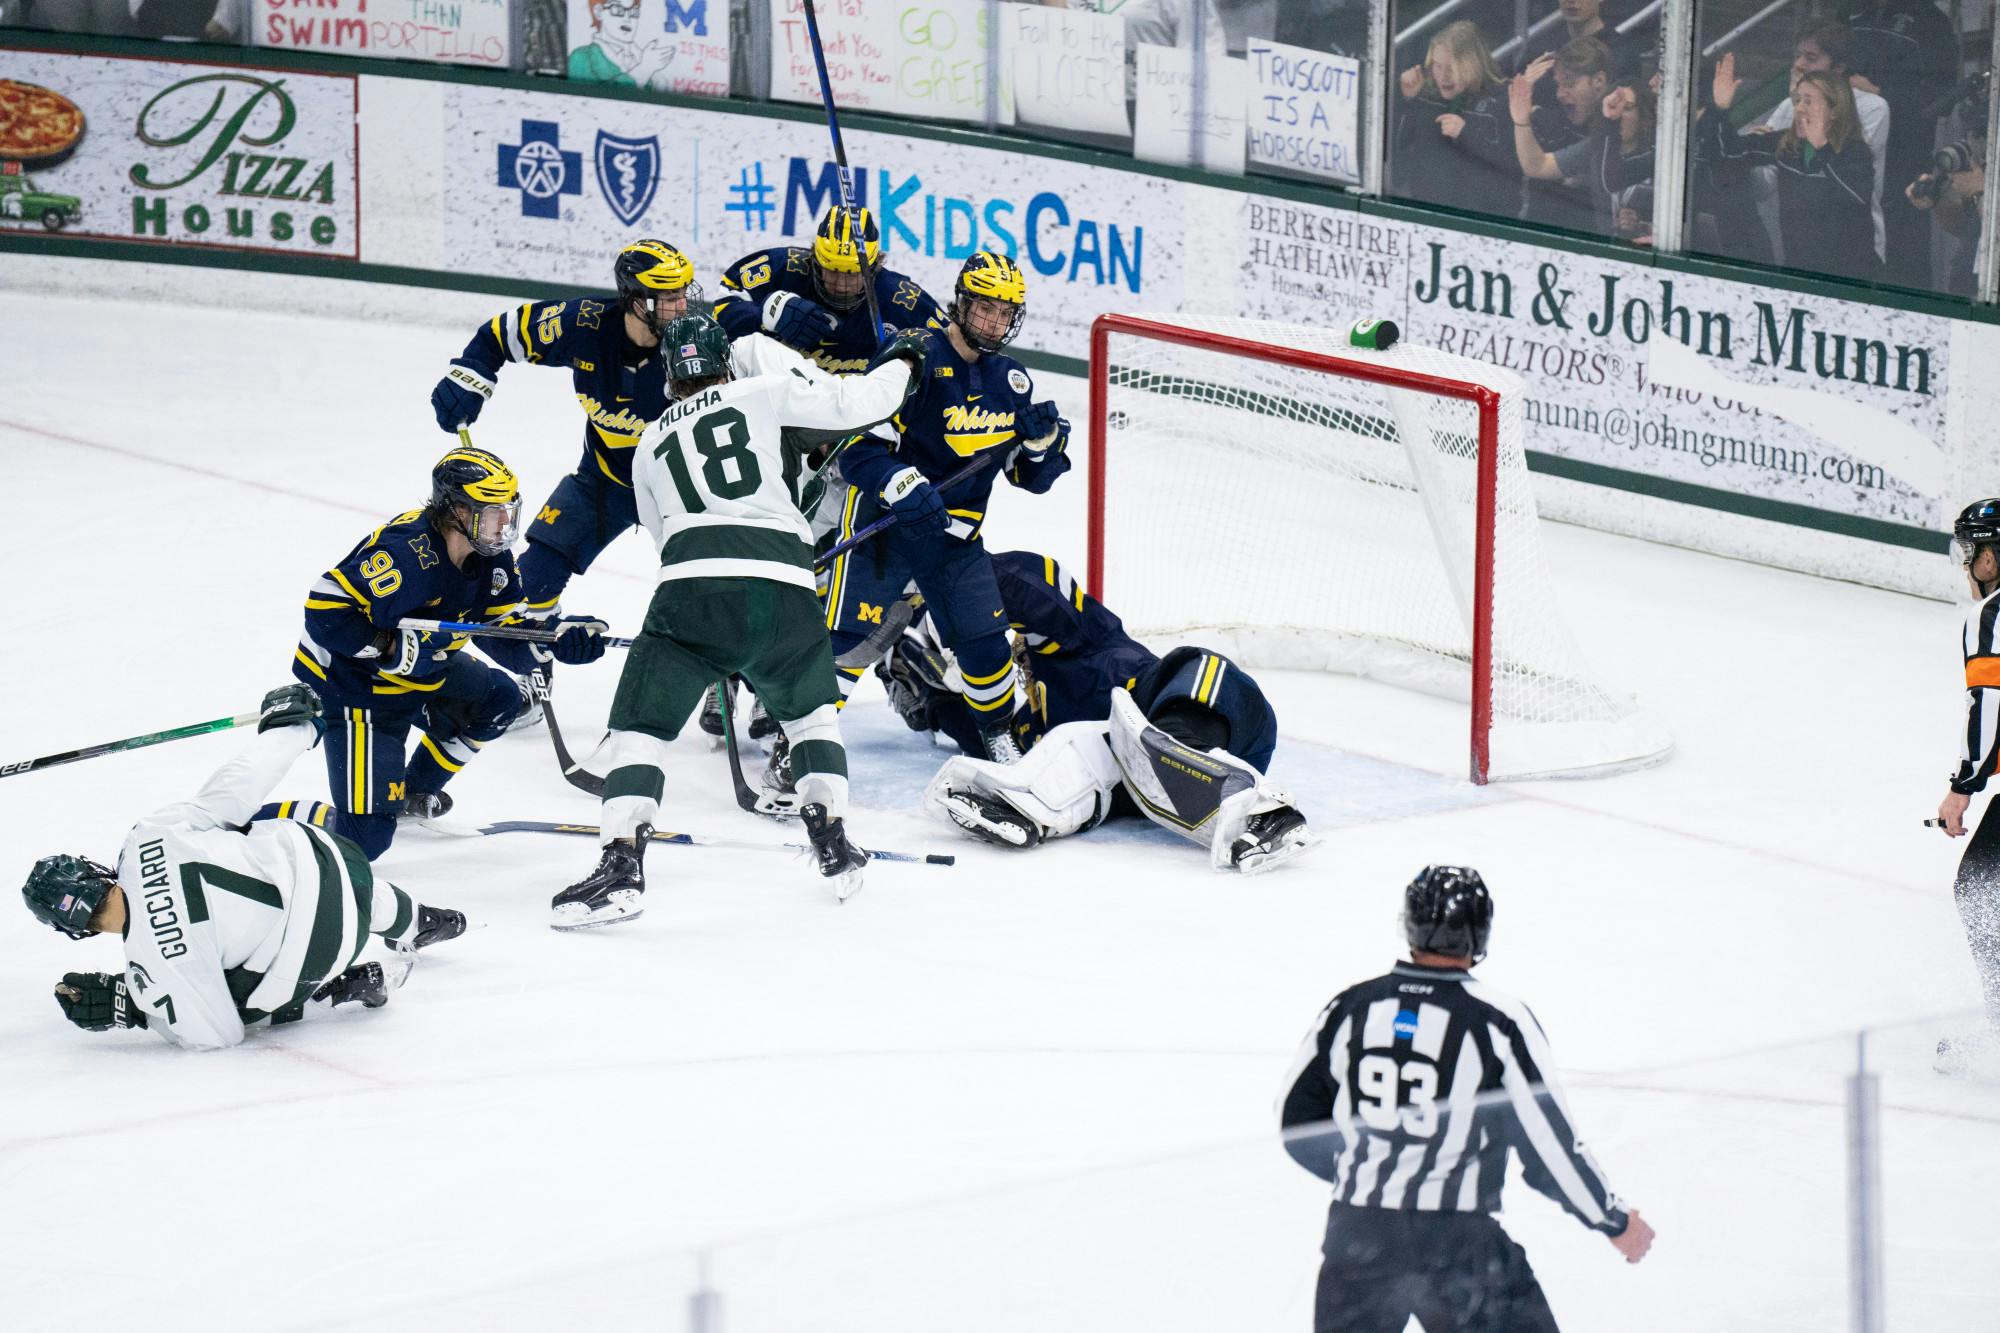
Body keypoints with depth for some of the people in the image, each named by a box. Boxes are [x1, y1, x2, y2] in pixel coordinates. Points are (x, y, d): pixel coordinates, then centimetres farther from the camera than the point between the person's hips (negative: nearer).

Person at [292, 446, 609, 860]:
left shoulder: (491, 555, -4)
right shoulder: (406, 552, -31)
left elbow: (504, 632, 3)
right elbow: (325, 609, -31)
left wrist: (559, 638, -15)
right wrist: (395, 650, -35)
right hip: (348, 683, -9)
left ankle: (414, 793, 31)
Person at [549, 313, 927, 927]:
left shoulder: (650, 445, 27)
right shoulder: (762, 393, 17)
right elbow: (852, 403, 10)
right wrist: (902, 362, 30)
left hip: (691, 585, 0)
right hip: (783, 587, 0)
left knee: (640, 726, 4)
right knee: (811, 710, 27)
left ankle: (621, 868, -14)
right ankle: (834, 847, 20)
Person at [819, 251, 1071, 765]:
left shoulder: (1010, 380, 6)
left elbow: (1031, 477, 12)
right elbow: (858, 448, -18)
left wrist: (1045, 440, -9)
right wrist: (904, 488, -34)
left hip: (955, 533, 5)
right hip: (882, 520, -5)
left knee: (985, 639, 1)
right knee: (846, 633, -11)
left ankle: (998, 734, 22)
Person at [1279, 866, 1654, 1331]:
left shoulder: (1349, 1008, 1)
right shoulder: (1498, 1023, -11)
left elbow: (1296, 1120, 9)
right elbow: (1549, 1141, -9)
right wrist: (1614, 1221, 5)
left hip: (1356, 1237, 4)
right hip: (1459, 1242, -4)